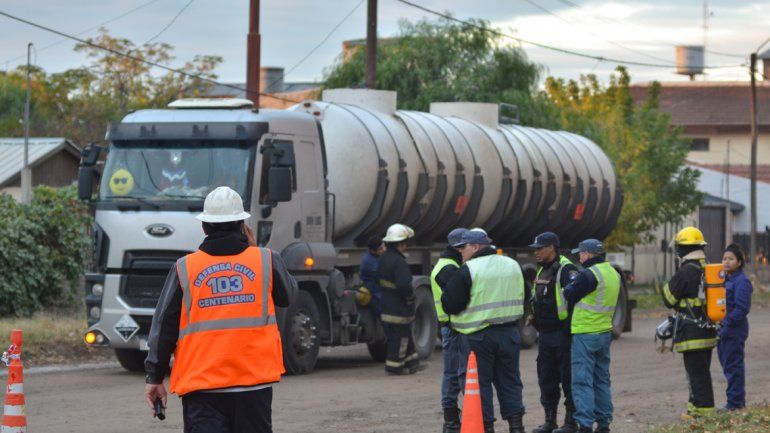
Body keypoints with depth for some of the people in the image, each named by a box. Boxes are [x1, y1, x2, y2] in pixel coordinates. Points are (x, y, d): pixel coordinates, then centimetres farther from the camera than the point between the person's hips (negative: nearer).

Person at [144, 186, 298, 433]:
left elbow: (164, 327, 3)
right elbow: (287, 297, 22)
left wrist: (155, 377, 12)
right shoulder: (266, 261, 1)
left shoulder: (184, 268, 1)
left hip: (200, 384, -1)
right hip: (254, 380, 1)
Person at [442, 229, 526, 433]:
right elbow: (522, 298, 19)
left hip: (479, 336, -5)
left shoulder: (467, 271, -12)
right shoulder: (513, 265, 8)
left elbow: (450, 304, -12)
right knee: (509, 381, 13)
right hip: (509, 332, 5)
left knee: (481, 382, 3)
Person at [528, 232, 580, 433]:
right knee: (546, 379, 12)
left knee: (568, 379, -3)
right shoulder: (542, 271, 16)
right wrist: (534, 315, 15)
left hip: (562, 334, -9)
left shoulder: (566, 270, -14)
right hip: (545, 334, 9)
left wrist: (569, 328, -21)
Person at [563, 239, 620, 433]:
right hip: (605, 332, 8)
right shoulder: (613, 273, 11)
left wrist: (569, 285, 11)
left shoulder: (589, 275, -17)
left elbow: (570, 295, -9)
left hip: (585, 334, -8)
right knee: (601, 379, 16)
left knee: (582, 381, -6)